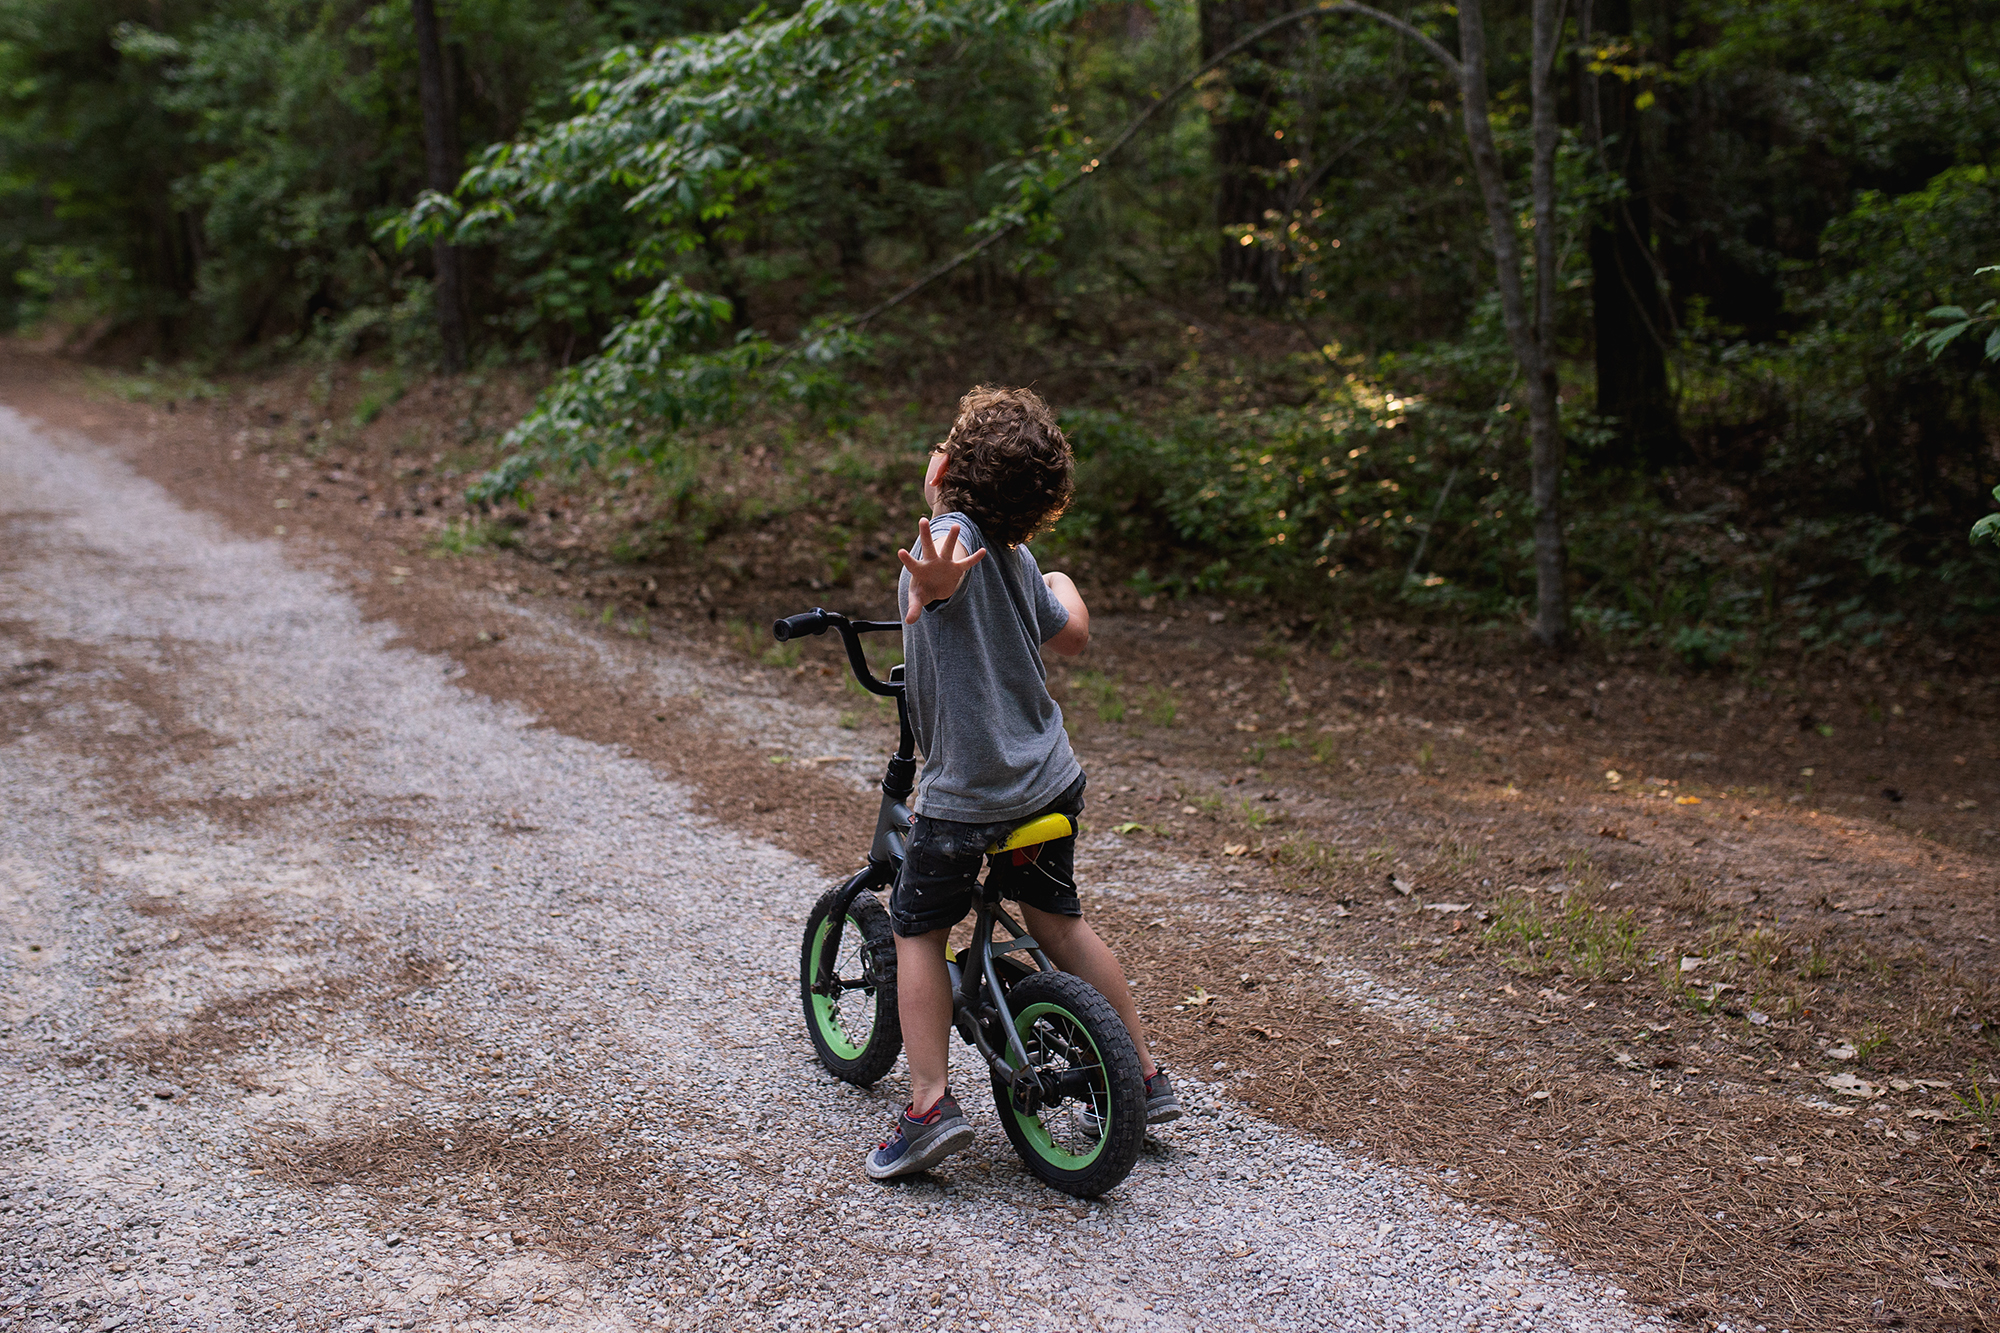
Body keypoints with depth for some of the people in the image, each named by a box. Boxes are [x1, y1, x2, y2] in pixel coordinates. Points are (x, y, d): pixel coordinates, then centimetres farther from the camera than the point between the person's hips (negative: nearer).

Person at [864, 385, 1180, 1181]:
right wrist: (1063, 585, 42)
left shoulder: (953, 535, -17)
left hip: (967, 794, -7)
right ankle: (1145, 1077, 29)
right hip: (1051, 778, 7)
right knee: (1058, 920, 22)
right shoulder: (1016, 558, 5)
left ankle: (930, 1106, 4)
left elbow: (943, 573, -44)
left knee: (917, 932, 10)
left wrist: (931, 584, -67)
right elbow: (1073, 637, 21)